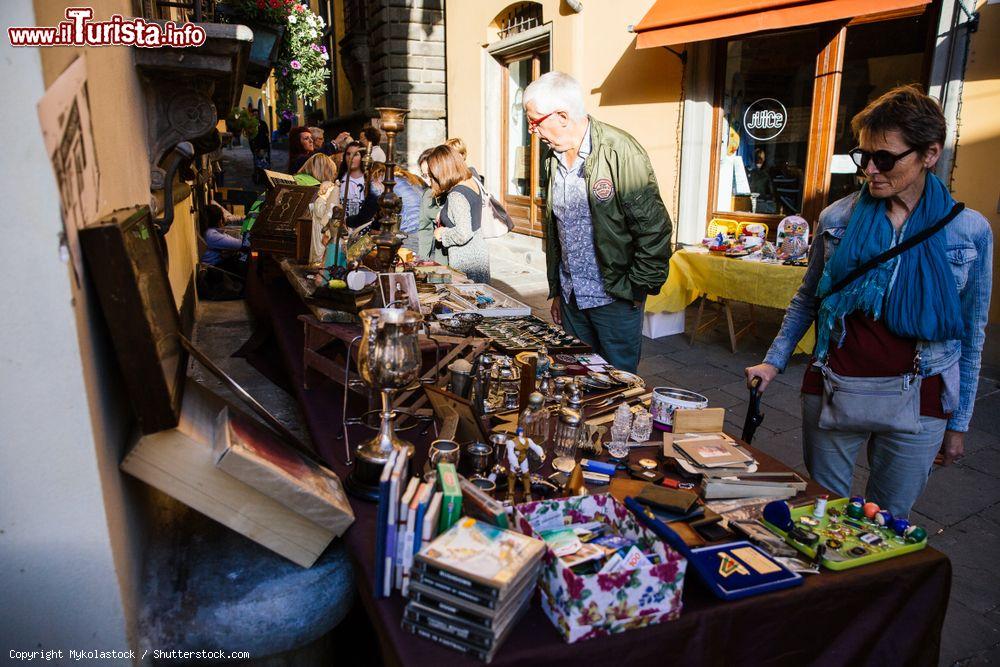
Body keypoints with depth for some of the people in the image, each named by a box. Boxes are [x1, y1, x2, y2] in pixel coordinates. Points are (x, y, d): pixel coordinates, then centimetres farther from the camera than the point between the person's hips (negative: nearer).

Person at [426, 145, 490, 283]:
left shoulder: (456, 195, -21)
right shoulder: (473, 181, 6)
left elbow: (463, 234, -27)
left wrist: (442, 234, -10)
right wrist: (444, 213, 13)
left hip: (465, 260, -9)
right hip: (480, 250, 9)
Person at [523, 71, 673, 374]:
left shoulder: (620, 152, -15)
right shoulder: (555, 158, 8)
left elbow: (654, 228, -15)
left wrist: (636, 288, -12)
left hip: (615, 298, -6)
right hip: (571, 296, 7)